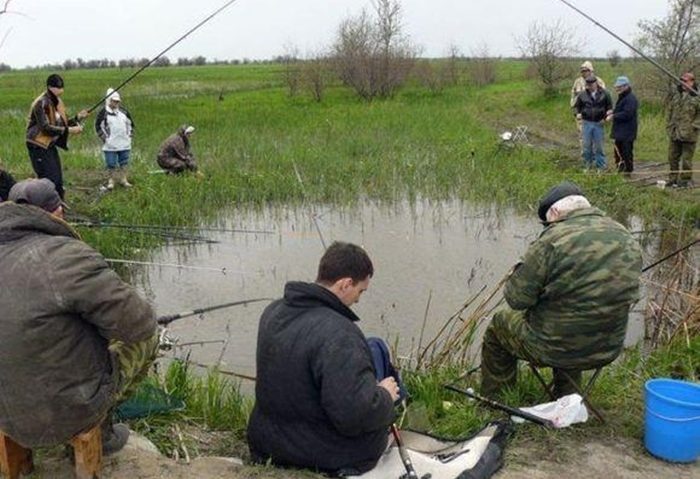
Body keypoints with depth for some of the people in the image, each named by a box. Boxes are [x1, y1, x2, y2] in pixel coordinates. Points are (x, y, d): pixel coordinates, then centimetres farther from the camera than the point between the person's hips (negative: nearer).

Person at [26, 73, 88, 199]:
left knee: (58, 180, 12)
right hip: (39, 146, -9)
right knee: (49, 180, -11)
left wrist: (77, 118, -2)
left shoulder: (57, 102, 8)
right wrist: (69, 130, -26)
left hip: (50, 145, 9)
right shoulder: (41, 103, -18)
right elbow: (45, 128, -24)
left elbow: (63, 124, 13)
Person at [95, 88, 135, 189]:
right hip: (110, 145, -4)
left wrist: (130, 135, 10)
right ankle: (110, 181, 11)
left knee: (124, 163, 11)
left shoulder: (124, 111, 7)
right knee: (111, 164, 0)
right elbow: (98, 126, -2)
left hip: (124, 144, 4)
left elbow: (130, 123, 18)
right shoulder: (103, 113, -6)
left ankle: (123, 179, 23)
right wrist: (104, 138, -6)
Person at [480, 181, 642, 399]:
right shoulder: (628, 240, -2)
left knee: (500, 323, 21)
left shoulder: (552, 241, -23)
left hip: (553, 349, -6)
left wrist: (520, 269, 2)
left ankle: (492, 403, 34)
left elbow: (517, 298, -19)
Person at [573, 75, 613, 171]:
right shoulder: (582, 94, 2)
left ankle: (601, 166, 14)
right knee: (587, 145, 5)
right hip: (587, 123, 1)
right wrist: (577, 113, -7)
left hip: (599, 123, -1)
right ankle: (587, 166, 18)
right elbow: (576, 106, 12)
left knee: (598, 146, 4)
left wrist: (607, 116, -8)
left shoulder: (604, 94, 0)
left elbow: (609, 107, 7)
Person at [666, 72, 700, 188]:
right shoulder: (676, 96, 12)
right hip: (674, 133, 6)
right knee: (673, 157, 11)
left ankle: (686, 180, 9)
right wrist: (669, 126, 11)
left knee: (686, 159, -1)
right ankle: (673, 179, 22)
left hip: (688, 134, -6)